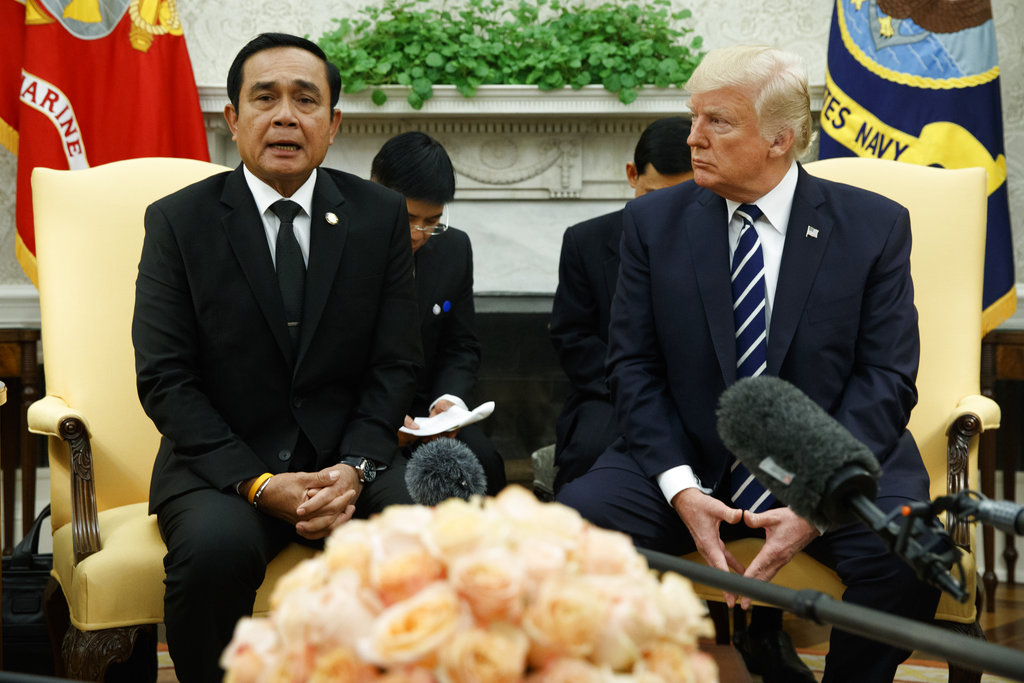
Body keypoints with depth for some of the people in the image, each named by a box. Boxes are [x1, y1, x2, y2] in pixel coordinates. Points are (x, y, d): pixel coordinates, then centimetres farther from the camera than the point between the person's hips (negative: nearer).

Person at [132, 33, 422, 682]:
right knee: (216, 546, -34)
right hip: (224, 461, -2)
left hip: (350, 458, 2)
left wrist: (353, 468, -13)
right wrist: (257, 482, -17)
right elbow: (164, 378, -5)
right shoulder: (178, 221, 1)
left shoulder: (381, 215, 6)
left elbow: (395, 364, 5)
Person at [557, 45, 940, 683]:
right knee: (577, 514, -24)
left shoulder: (875, 225, -1)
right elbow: (634, 367, 1)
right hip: (690, 461, 2)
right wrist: (680, 489, -15)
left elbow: (886, 379, -6)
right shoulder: (654, 222, 4)